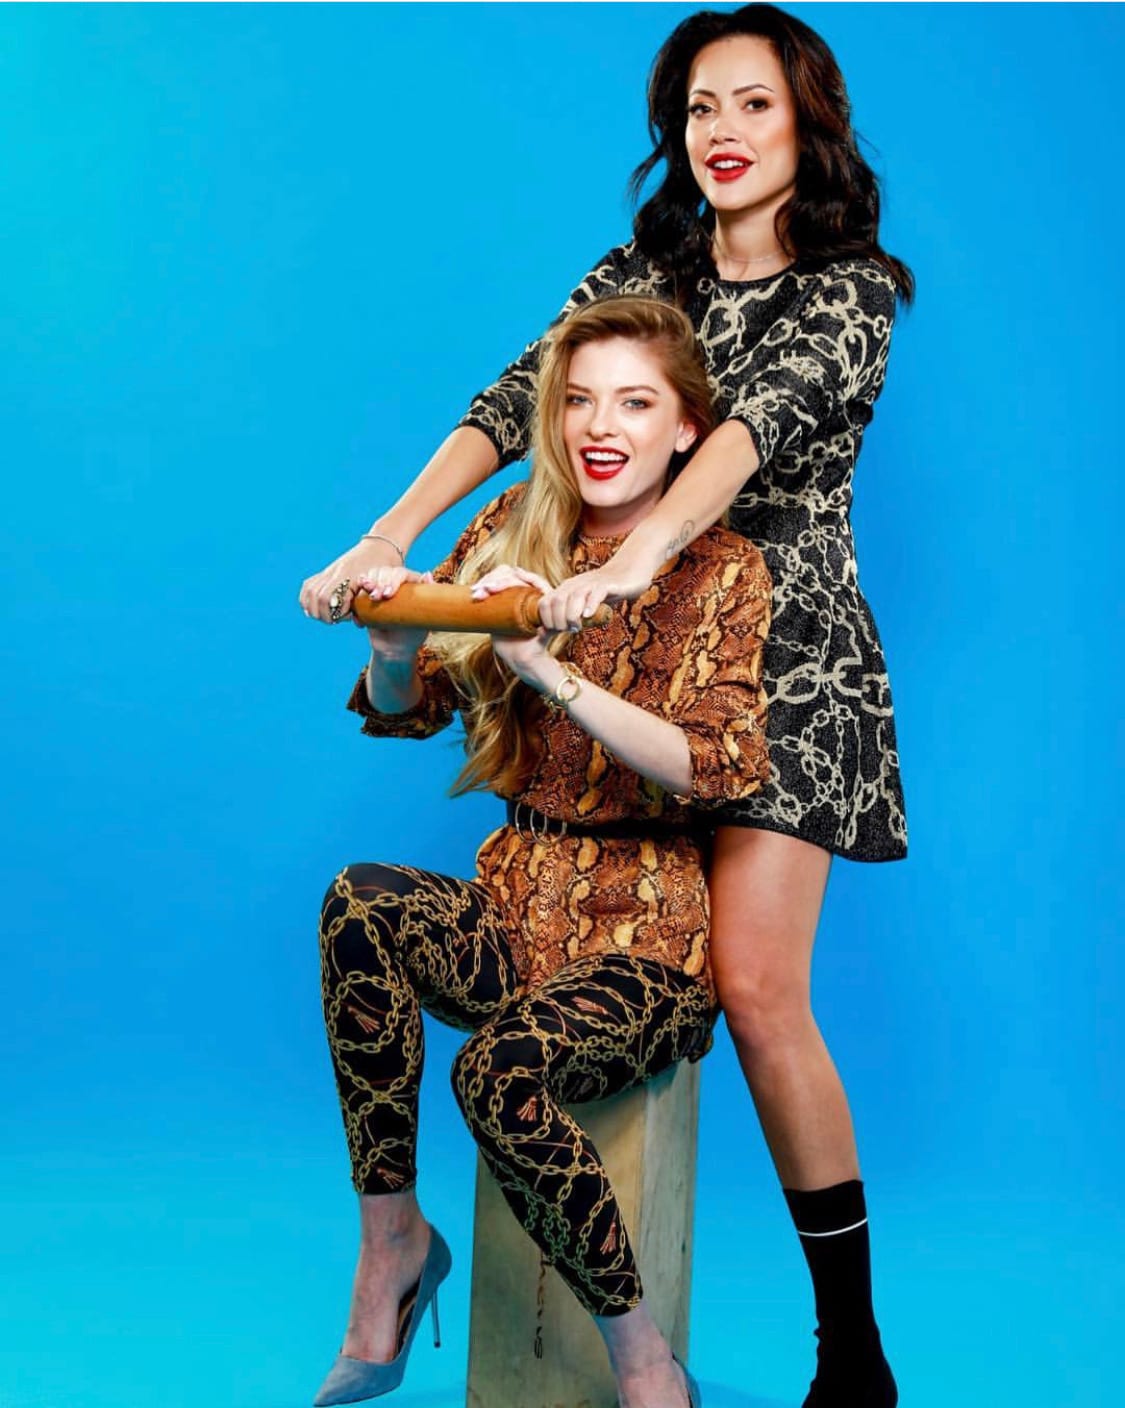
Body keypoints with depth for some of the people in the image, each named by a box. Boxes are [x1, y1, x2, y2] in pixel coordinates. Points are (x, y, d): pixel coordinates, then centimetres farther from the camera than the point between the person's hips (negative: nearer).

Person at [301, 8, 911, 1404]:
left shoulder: (850, 293, -4)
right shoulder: (636, 275, 10)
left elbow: (760, 426, -24)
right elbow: (516, 402, -4)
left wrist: (635, 553, -42)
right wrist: (386, 540, -20)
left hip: (786, 656, -5)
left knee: (754, 985, -13)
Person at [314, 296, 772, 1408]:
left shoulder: (723, 573, -4)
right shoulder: (514, 534, 8)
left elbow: (717, 768, -18)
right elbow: (402, 712, 6)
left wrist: (550, 668, -29)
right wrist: (397, 641, -18)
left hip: (645, 934, -4)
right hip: (513, 904, 4)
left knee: (500, 1067, -31)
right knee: (360, 905, -26)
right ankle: (389, 1239, -15)